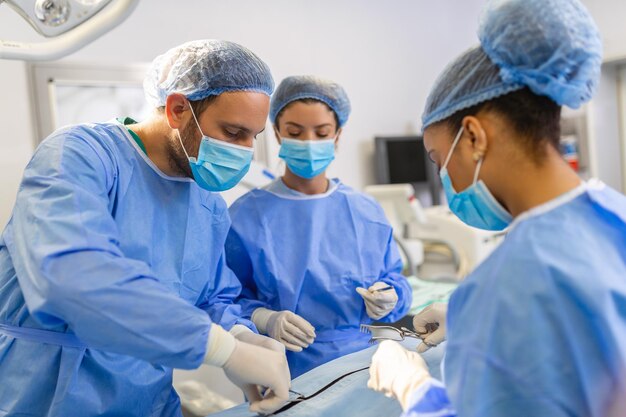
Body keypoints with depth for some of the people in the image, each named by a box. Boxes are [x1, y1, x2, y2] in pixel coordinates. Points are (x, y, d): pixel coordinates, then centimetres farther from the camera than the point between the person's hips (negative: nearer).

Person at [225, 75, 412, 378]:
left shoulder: (367, 212, 7)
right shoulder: (246, 216, -1)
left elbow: (393, 278, 14)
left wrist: (388, 298, -7)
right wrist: (266, 320, -19)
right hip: (286, 374, -3)